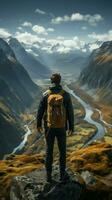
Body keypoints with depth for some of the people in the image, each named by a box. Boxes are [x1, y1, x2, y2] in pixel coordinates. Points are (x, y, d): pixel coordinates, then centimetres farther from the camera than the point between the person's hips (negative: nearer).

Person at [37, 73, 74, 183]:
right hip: (61, 128, 0)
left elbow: (40, 111, -2)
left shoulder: (46, 94, -8)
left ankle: (49, 175, 19)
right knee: (62, 151, 16)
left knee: (49, 151, 12)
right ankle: (62, 174, 24)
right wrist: (71, 127, 5)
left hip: (49, 127, 1)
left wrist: (38, 124, 13)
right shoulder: (66, 95, -9)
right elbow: (70, 113, -6)